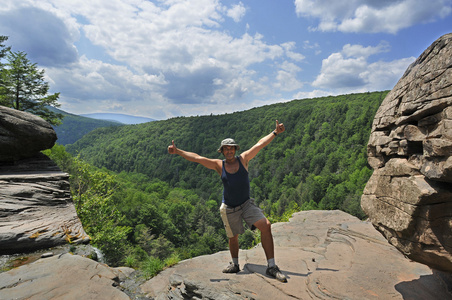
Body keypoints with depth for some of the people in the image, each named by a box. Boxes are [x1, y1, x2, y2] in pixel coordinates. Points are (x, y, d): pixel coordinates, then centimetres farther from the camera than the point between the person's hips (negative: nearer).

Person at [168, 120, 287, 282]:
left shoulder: (243, 159, -5)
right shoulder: (219, 165, -5)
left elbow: (260, 144, -5)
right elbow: (196, 158, -7)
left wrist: (275, 132, -4)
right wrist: (177, 151, -10)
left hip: (246, 204, 0)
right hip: (229, 208, 1)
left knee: (266, 226, -19)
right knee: (233, 237, 14)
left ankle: (271, 267, -8)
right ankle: (235, 264, 42)